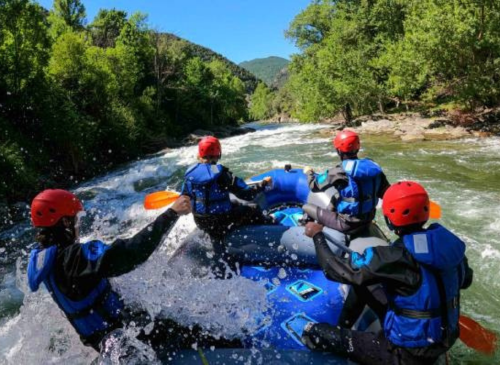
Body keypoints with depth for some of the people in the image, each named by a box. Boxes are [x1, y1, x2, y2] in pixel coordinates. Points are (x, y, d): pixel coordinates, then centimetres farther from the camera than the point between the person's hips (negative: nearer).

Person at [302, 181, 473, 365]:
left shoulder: (396, 257, -28)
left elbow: (337, 269, -22)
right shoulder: (450, 243, -8)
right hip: (444, 342, 7)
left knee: (312, 332, -7)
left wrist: (317, 235, -7)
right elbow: (465, 280, 12)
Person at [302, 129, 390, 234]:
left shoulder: (340, 171, -20)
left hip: (348, 224, -6)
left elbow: (315, 185, -9)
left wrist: (309, 172, 12)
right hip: (368, 220, 7)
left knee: (306, 207, 4)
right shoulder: (374, 167, -4)